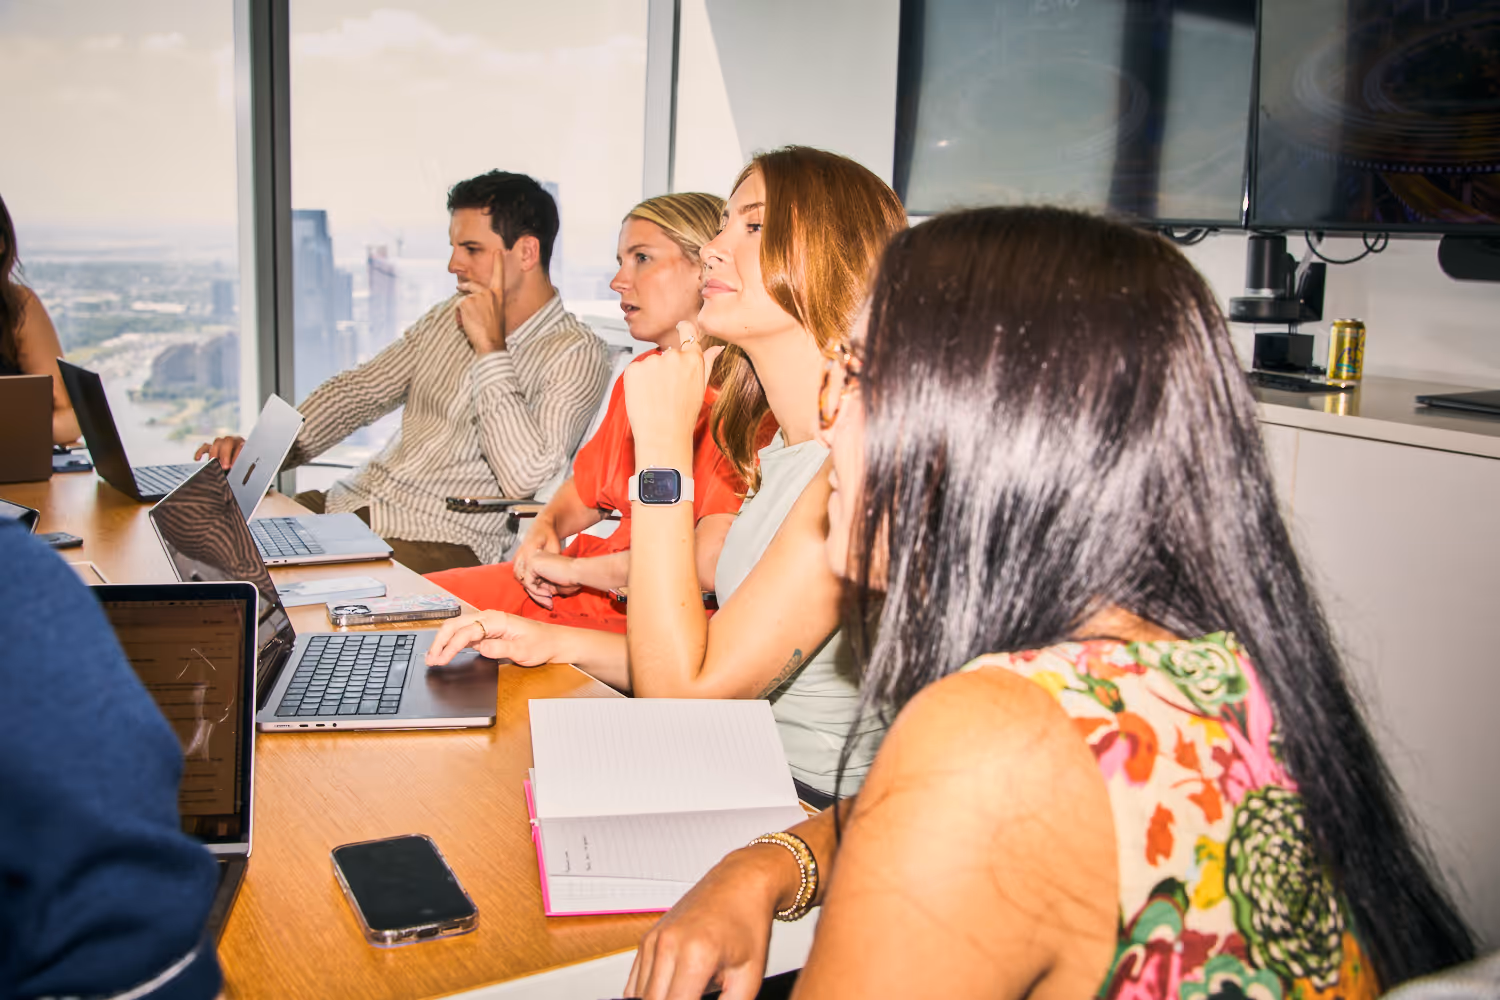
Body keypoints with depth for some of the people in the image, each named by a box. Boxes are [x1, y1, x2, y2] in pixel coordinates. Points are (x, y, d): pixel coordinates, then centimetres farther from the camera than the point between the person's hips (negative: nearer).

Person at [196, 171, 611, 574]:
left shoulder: (576, 354, -8)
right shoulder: (447, 318, 16)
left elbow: (524, 476, -22)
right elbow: (356, 392, 17)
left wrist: (490, 347, -18)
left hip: (439, 545, -7)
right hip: (346, 502, 8)